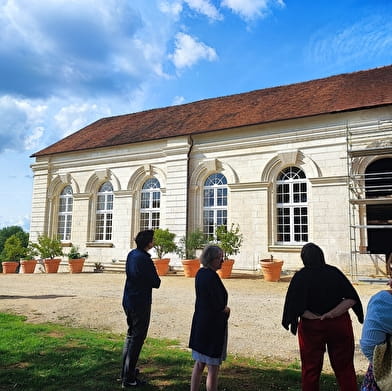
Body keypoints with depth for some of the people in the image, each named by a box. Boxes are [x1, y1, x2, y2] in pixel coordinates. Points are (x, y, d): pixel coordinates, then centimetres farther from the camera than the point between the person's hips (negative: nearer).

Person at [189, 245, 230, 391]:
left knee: (199, 364, 20)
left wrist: (222, 307, -1)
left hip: (199, 325, 9)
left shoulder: (200, 273, 4)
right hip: (212, 327, -9)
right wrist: (226, 309, -2)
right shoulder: (212, 277, -23)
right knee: (213, 368, 5)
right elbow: (218, 306, -22)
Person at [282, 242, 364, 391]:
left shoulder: (300, 277, -12)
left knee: (310, 367, 14)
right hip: (339, 324, 2)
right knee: (344, 367, 16)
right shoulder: (334, 272, -6)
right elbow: (351, 298, -8)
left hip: (312, 327, -1)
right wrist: (332, 313, -11)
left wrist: (314, 317, -10)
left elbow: (295, 306, -16)